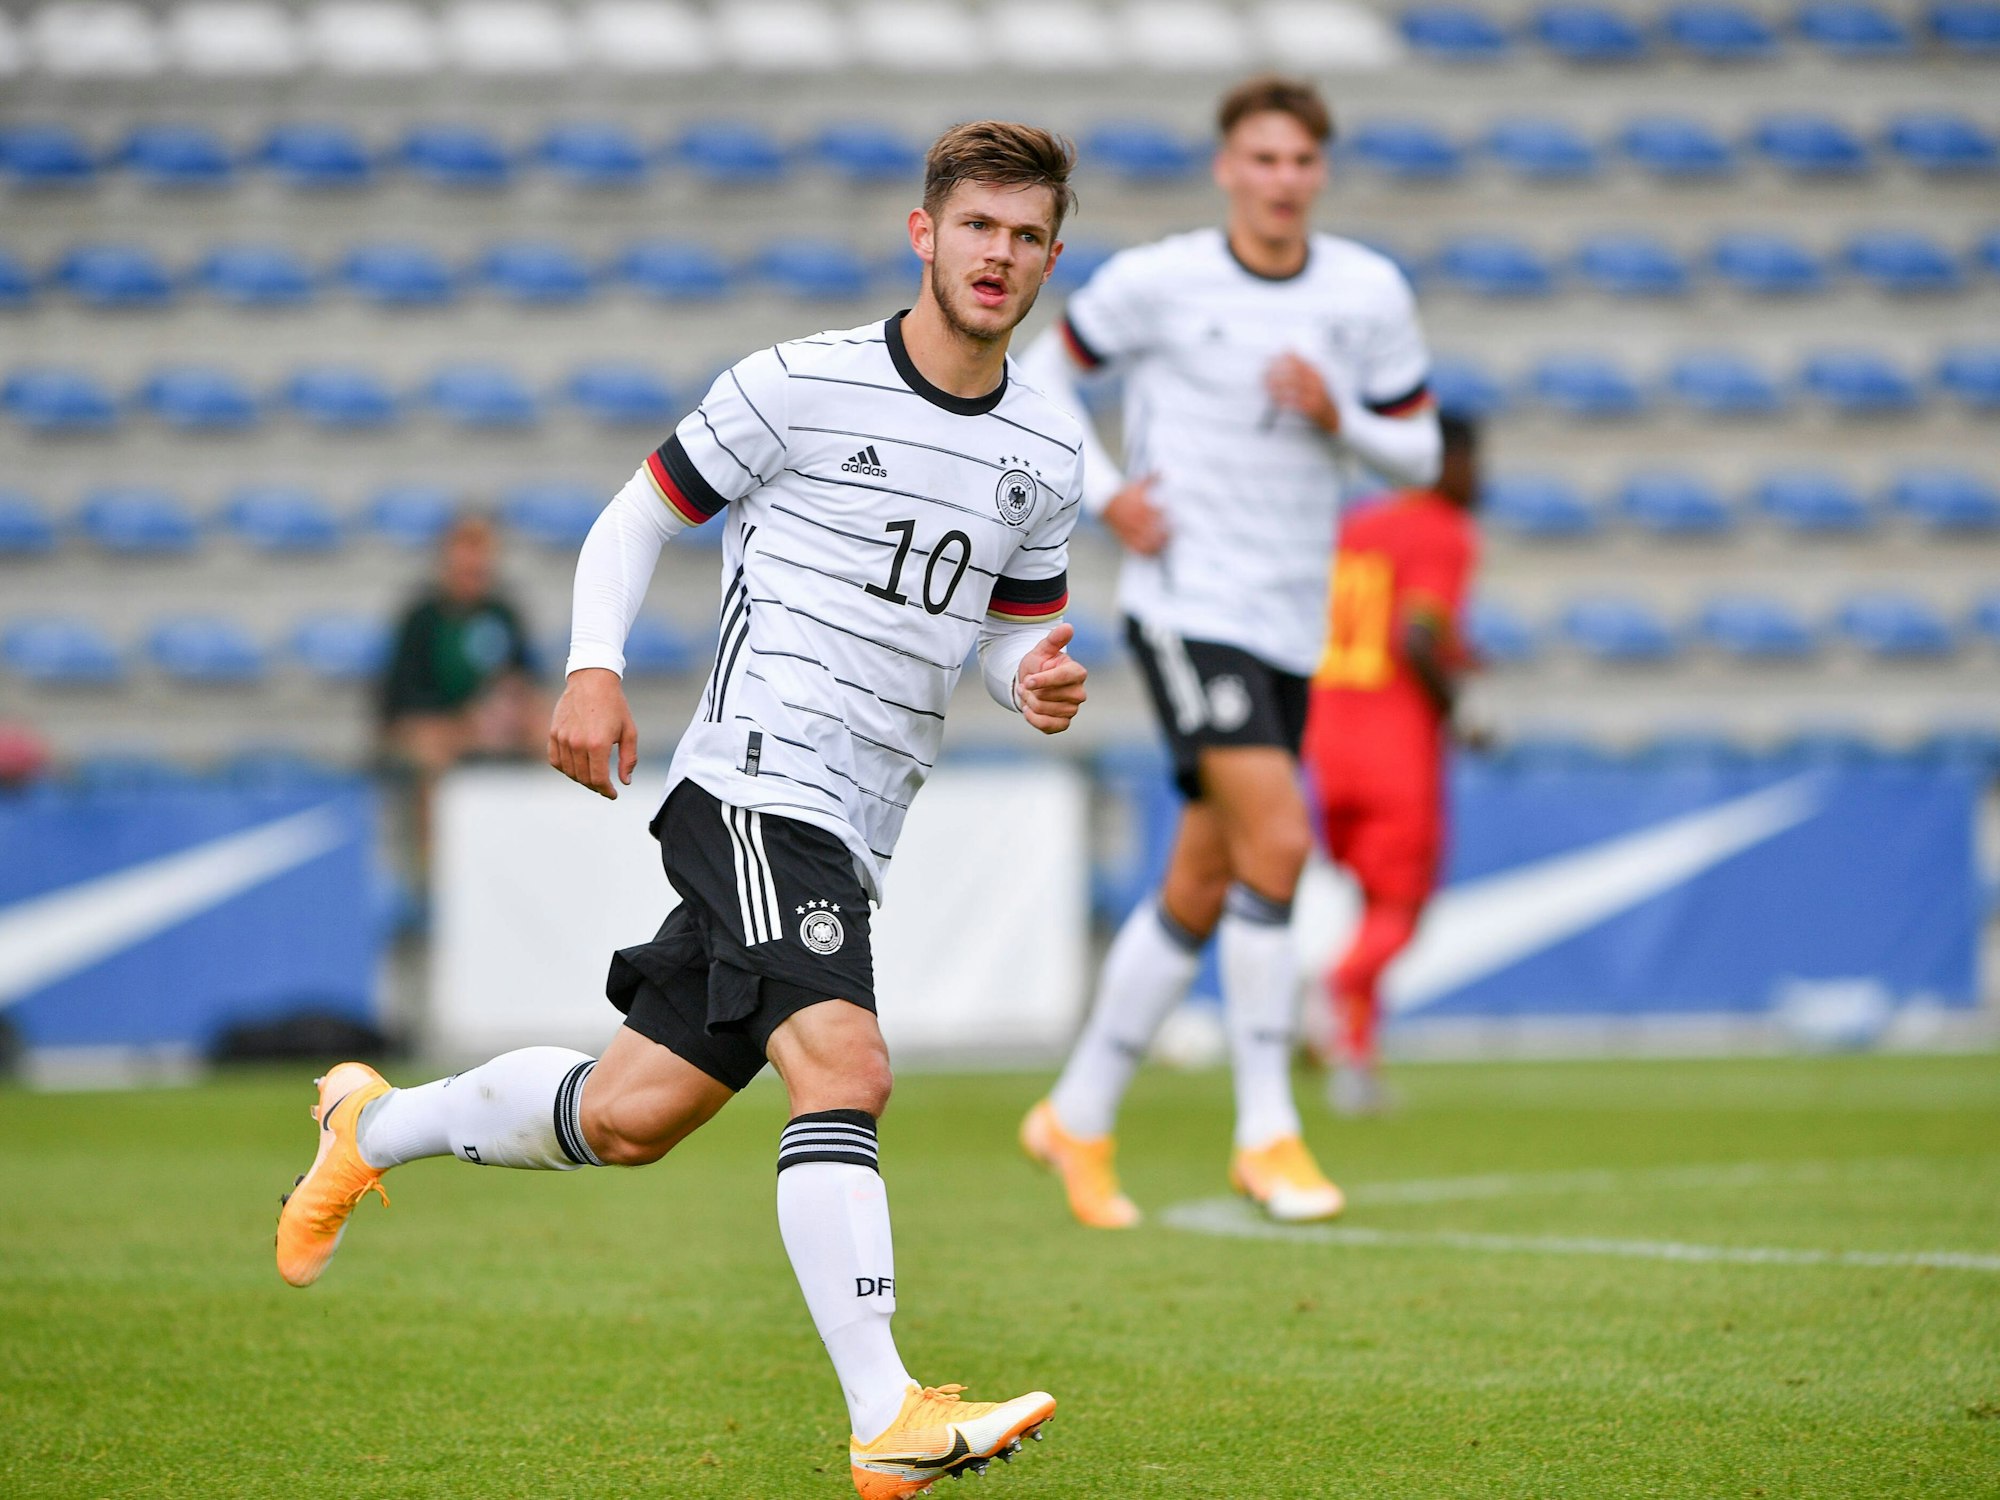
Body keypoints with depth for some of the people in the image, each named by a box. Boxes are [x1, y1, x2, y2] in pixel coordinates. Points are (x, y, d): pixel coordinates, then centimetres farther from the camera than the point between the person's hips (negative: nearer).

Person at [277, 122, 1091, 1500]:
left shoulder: (1049, 454, 12)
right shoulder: (799, 386, -4)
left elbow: (1022, 631, 24)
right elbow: (638, 519, 5)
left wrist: (1041, 685, 0)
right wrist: (595, 669, -9)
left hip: (853, 837, 7)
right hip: (758, 782, -7)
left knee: (626, 1117, 9)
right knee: (842, 1066, -26)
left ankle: (377, 1126, 35)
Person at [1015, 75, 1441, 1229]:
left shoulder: (1372, 296, 3)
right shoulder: (1157, 281, -5)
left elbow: (1419, 453, 9)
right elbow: (1045, 375, 9)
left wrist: (1339, 418, -11)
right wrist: (1105, 492, -5)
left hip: (1291, 622, 5)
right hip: (1187, 603, -5)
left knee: (1201, 893, 9)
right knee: (1278, 839, -21)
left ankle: (1080, 1121, 24)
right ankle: (1267, 1133, -12)